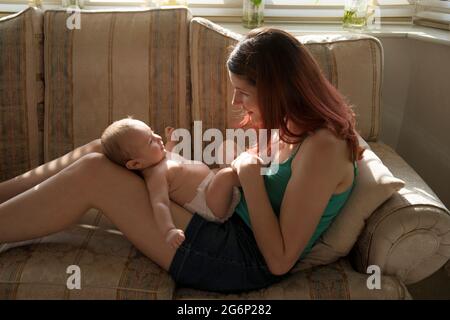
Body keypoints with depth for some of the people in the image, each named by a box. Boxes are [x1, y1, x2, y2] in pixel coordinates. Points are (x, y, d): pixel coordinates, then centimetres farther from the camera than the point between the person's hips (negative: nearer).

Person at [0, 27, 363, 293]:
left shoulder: (322, 148, -21)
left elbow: (280, 260, -20)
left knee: (92, 174, -17)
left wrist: (250, 175, -18)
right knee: (104, 152, 2)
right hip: (230, 228, 9)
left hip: (241, 262, -9)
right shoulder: (297, 128, 5)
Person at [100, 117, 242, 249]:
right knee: (226, 174, -35)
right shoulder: (155, 175, -24)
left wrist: (171, 141, 34)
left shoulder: (155, 157, 7)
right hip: (210, 206, -10)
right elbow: (159, 204, -37)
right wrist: (169, 231, -50)